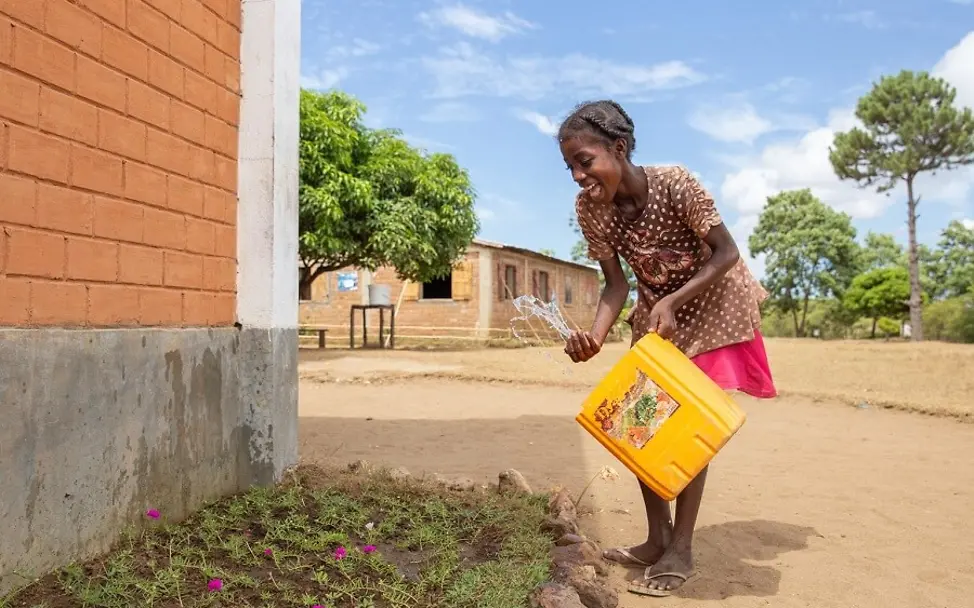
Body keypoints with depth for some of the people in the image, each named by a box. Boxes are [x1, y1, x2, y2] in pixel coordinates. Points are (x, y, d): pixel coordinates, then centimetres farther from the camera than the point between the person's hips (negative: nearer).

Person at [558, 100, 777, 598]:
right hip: (655, 305, 6)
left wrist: (672, 302, -33)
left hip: (711, 297, -5)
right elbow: (617, 283, -13)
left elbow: (727, 253, -22)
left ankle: (681, 551, 1)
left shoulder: (676, 184, -32)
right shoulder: (589, 208, -18)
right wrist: (595, 338, -30)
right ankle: (658, 538, 16)